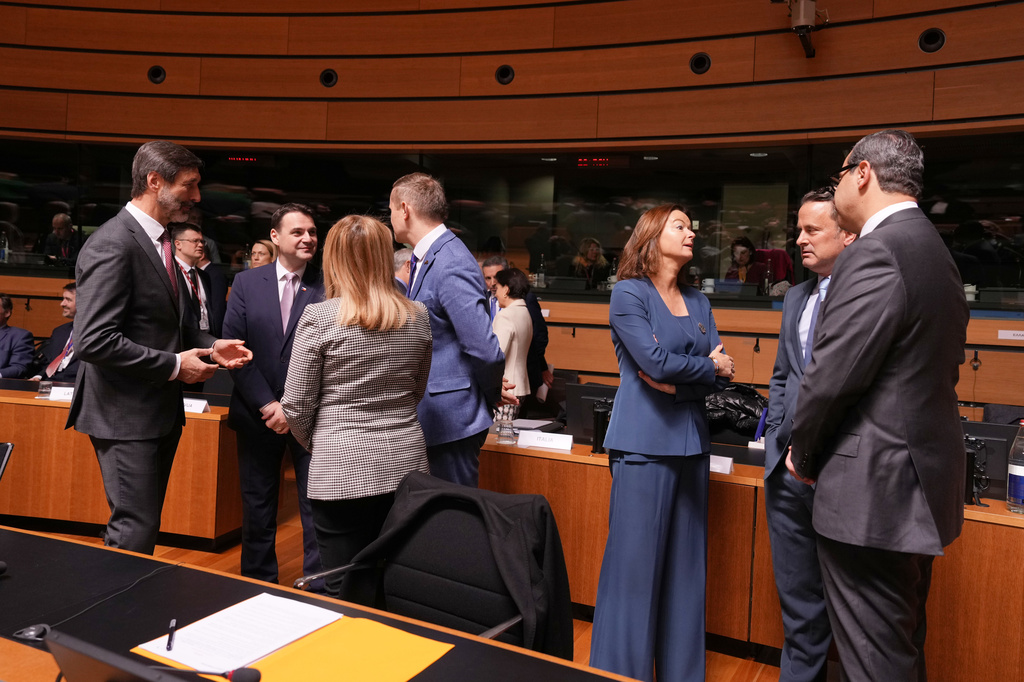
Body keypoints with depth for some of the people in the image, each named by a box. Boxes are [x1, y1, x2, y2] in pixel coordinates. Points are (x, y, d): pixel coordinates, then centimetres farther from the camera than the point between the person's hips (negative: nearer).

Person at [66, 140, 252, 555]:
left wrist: (211, 346, 5)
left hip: (160, 410, 10)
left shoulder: (157, 240, 13)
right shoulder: (112, 245, -17)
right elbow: (94, 341, -24)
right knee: (136, 530, -4)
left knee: (144, 522, 17)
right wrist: (174, 365, -18)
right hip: (126, 414, -9)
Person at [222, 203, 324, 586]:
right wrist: (267, 404, -10)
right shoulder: (246, 284, 4)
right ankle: (258, 584, 31)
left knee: (317, 506, 3)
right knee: (257, 507, 14)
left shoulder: (329, 287, -3)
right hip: (258, 413, 2)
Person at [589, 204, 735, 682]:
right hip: (644, 442, -6)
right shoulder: (629, 293, -3)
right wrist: (708, 366, -1)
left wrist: (676, 380, -10)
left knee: (686, 565, 11)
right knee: (636, 562, -2)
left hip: (692, 443, 6)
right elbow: (655, 360, -15)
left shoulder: (698, 302, 15)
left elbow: (722, 373, 7)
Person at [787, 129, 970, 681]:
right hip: (921, 482, 10)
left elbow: (831, 376, -22)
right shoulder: (933, 250, 12)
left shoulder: (875, 253, -19)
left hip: (874, 490, -10)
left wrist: (803, 457, -4)